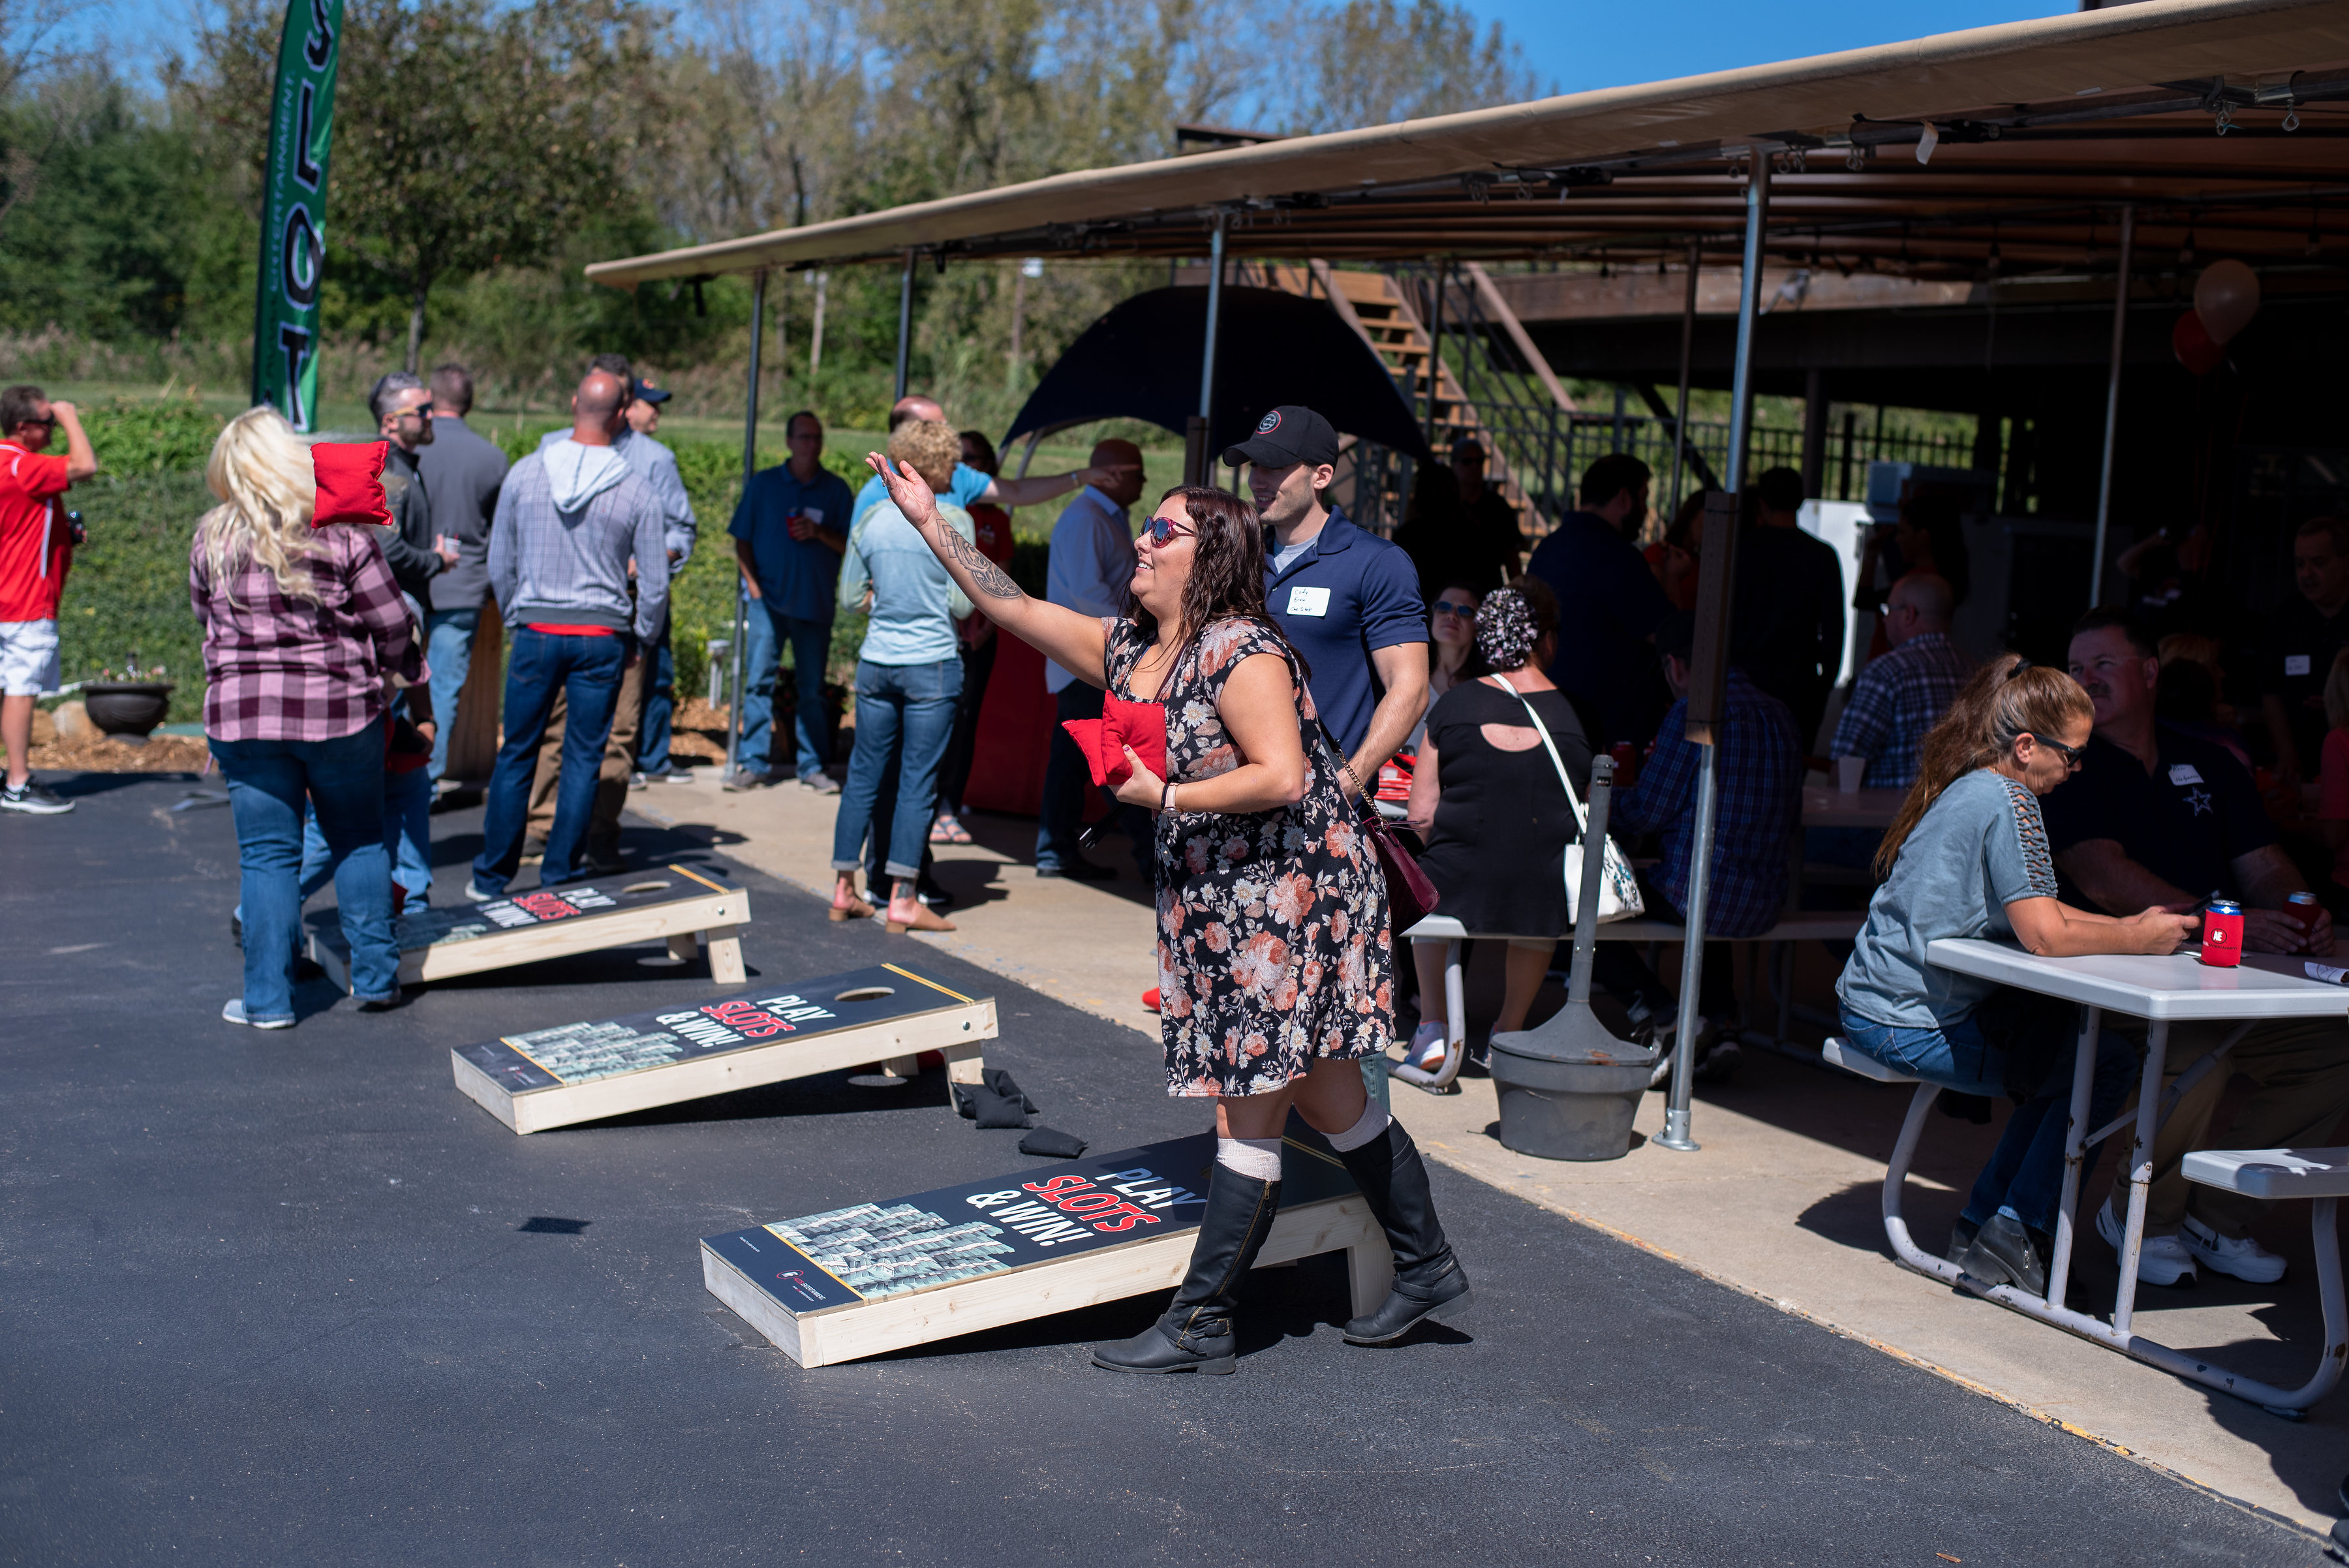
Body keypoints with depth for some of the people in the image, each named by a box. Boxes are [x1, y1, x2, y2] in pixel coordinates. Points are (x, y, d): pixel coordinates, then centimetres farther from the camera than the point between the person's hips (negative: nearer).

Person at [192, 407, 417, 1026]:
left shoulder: (211, 541, 1)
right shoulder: (343, 531, -6)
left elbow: (207, 618, 14)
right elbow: (393, 624, -4)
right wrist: (404, 669, 15)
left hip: (242, 713, 1)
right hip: (339, 708, -1)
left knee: (267, 854, 6)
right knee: (358, 841, 15)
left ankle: (268, 998, 8)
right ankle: (376, 977, 18)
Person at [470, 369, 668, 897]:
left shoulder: (525, 473, -1)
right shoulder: (636, 491, -4)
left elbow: (499, 565, 6)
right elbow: (655, 585, -2)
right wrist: (638, 640, 14)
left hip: (536, 632, 1)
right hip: (603, 637, -1)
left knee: (516, 756, 9)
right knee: (583, 760, 7)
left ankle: (491, 877, 14)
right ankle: (558, 879, 10)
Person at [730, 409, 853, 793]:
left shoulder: (837, 489, 6)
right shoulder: (763, 483, 8)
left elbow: (850, 545, 3)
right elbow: (742, 540, 10)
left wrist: (820, 533, -14)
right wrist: (753, 585, -1)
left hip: (816, 602, 0)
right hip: (769, 599, 0)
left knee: (812, 687, 5)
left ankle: (813, 767, 11)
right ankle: (753, 763, 0)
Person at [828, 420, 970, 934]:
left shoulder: (871, 519, 4)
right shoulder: (953, 521, -9)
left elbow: (849, 594, 9)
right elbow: (963, 604, -10)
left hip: (876, 663, 4)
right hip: (932, 664, -4)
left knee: (864, 775, 12)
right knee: (917, 781, 0)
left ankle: (844, 890, 16)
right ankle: (902, 900, 2)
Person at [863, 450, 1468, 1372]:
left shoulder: (1241, 652, -16)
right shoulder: (1127, 650, 10)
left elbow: (1282, 778, -24)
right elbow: (1016, 609, 15)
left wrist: (1165, 795, -17)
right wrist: (931, 523, 13)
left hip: (1290, 899, -9)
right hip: (1213, 908, 9)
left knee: (1249, 1116, -2)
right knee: (1328, 1101, 15)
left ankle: (1201, 1325, 5)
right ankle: (1427, 1270, 28)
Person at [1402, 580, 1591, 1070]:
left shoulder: (1453, 705, -2)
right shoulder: (1577, 715, -3)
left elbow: (1421, 815, 0)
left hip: (1459, 890, 0)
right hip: (1548, 901, 0)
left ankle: (1432, 1026, 33)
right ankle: (1511, 1027, 43)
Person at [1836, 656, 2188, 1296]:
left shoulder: (1960, 789, 12)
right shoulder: (2007, 802, -17)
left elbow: (2030, 910, 20)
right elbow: (2045, 936, -23)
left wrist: (2129, 926, 11)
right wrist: (2137, 941, -8)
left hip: (1873, 1004, 10)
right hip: (1910, 1025, -10)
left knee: (2067, 1042, 18)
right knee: (2104, 1062, -5)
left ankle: (1983, 1228, 17)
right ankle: (2017, 1232, 0)